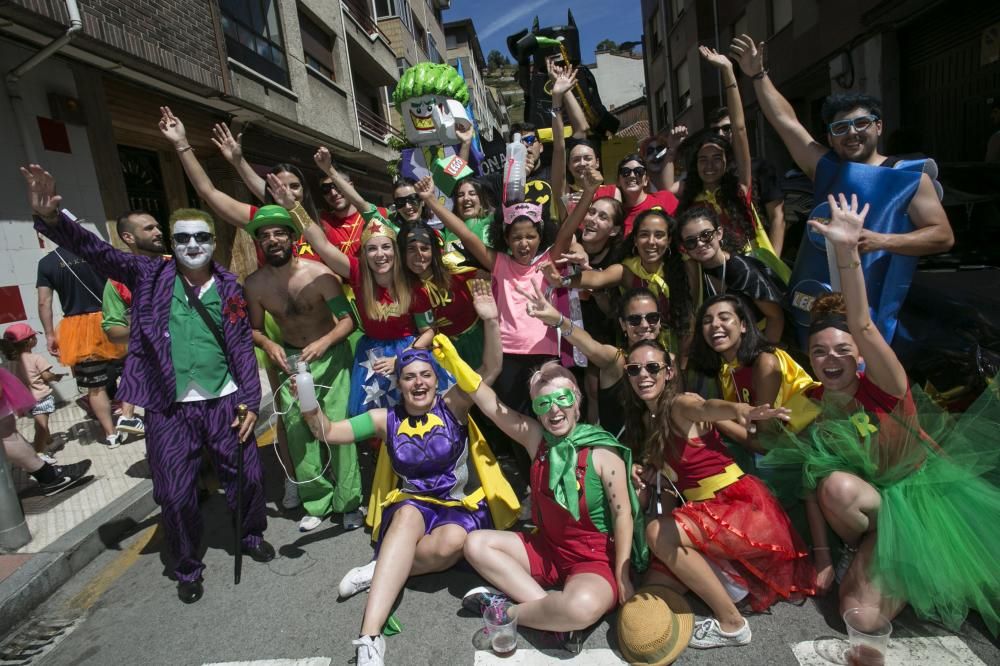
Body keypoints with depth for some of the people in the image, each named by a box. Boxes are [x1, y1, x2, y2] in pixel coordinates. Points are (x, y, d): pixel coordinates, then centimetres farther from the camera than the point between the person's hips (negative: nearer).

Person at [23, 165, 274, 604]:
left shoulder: (229, 288, 1)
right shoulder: (148, 276, 0)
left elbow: (243, 349, 1)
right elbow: (95, 250, -13)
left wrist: (249, 401, -4)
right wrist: (52, 218, -32)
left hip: (224, 402, 1)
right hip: (168, 408, 0)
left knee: (248, 475, 10)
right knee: (175, 494, 8)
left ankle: (252, 535, 38)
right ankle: (187, 568, 32)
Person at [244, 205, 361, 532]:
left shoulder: (319, 273, -18)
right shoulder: (254, 283, -6)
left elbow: (347, 320, -17)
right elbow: (254, 329, 6)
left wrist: (324, 342, -34)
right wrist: (267, 344, -16)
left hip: (330, 355, -3)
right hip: (289, 359, 4)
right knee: (298, 430, 2)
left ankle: (349, 502, 8)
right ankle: (316, 503, 19)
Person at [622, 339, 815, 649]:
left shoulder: (681, 405, -14)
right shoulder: (646, 419, 10)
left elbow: (708, 407, -40)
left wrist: (739, 410, -63)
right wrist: (648, 472, -2)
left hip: (742, 505, -8)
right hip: (707, 510, 8)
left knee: (658, 533, -29)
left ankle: (731, 622, -12)